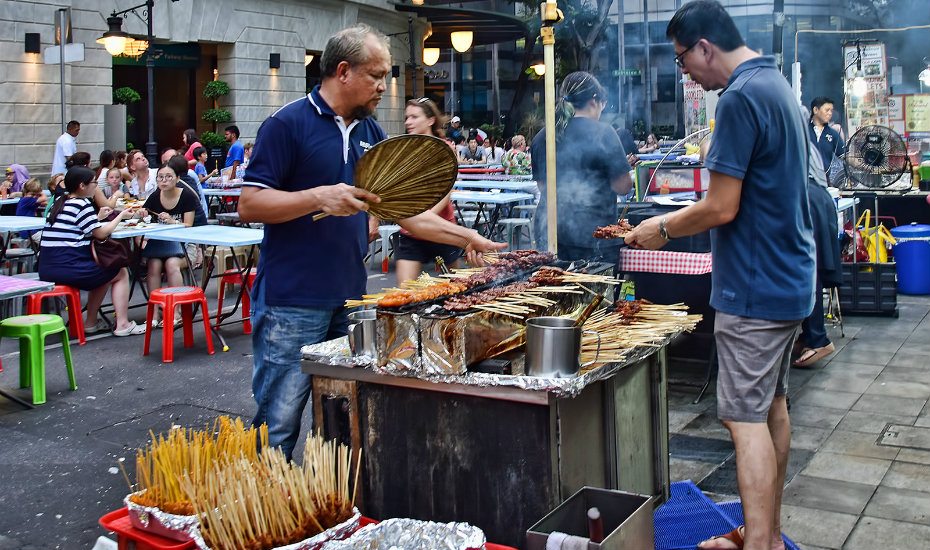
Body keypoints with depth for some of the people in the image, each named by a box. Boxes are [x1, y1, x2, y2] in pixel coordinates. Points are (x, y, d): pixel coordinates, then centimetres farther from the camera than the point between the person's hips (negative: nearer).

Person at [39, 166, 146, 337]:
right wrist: (121, 216, 5)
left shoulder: (60, 203, 17)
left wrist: (98, 217, 23)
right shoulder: (82, 204, -9)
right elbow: (101, 233, -8)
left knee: (102, 273, 32)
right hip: (68, 270, -9)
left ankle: (91, 322, 31)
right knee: (121, 273, 10)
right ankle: (122, 324, 6)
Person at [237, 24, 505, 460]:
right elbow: (249, 204, -13)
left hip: (349, 300, 7)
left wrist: (464, 236, 8)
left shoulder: (370, 132, 12)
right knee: (279, 426, 0)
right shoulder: (289, 124, -9)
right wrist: (320, 197, -24)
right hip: (292, 304, -7)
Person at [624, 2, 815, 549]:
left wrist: (662, 228, -5)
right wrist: (677, 220, 17)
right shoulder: (778, 84, 12)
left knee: (748, 419, -5)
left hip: (754, 287, -10)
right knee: (773, 407, 16)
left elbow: (721, 208, -20)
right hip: (791, 278, 10)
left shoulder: (740, 98, -19)